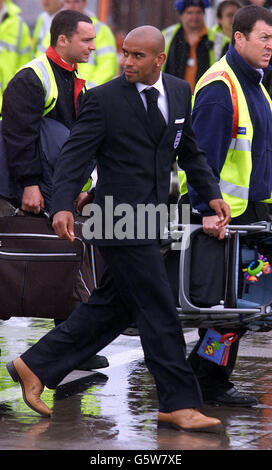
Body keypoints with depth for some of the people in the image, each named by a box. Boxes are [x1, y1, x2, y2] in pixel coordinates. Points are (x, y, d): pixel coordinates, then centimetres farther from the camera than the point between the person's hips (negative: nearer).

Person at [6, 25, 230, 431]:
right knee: (158, 312, -6)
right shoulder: (103, 99, -8)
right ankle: (180, 405, 2)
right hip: (122, 223, -7)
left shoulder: (180, 92, 11)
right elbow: (74, 155, -11)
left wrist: (211, 193, 11)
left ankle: (35, 365, 23)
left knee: (112, 308, 12)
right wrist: (62, 207, -25)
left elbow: (188, 150, 22)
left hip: (151, 222, 7)